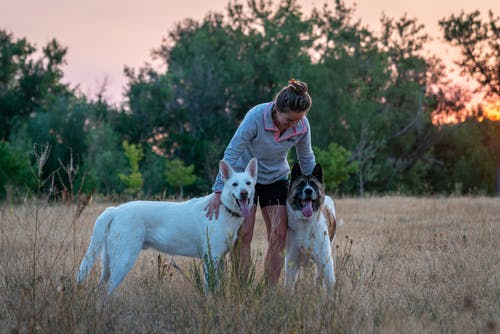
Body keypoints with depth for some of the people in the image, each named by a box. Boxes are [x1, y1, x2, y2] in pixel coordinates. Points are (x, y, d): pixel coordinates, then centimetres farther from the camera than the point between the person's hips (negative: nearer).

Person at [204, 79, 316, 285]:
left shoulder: (302, 126, -17)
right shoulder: (256, 117, -30)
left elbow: (306, 159, 2)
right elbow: (232, 154, -27)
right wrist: (218, 193, -30)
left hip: (276, 178, 4)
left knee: (278, 235, -5)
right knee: (244, 234, -12)